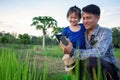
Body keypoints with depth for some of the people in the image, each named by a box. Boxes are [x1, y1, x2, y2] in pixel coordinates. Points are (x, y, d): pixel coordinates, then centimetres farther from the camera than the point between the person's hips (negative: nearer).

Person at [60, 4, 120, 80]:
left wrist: (72, 51, -34)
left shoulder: (106, 32, -12)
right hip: (93, 70, 6)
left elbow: (99, 53, -30)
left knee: (91, 61, -32)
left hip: (110, 70, -6)